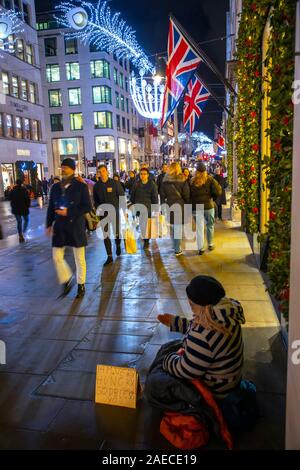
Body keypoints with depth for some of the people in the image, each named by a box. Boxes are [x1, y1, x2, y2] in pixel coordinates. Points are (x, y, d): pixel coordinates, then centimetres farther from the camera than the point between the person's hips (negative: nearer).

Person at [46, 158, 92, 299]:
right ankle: (66, 282, 24)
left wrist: (69, 212, -17)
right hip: (59, 227, 4)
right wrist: (49, 224, 4)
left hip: (76, 227, -4)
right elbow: (51, 207, 12)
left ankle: (81, 285, 23)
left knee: (79, 258, 7)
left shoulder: (81, 186, -6)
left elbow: (88, 207, -9)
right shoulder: (55, 187, 7)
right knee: (57, 256, 2)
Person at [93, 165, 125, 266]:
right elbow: (95, 200, 12)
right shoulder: (96, 186, 3)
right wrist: (98, 208, -4)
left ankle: (118, 245, 36)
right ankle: (109, 257, 12)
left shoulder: (115, 183, -5)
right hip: (103, 213, 3)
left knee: (116, 233, 1)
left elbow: (122, 196, -3)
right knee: (105, 235, 2)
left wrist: (118, 208, -10)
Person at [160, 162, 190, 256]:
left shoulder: (165, 180, 3)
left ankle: (176, 246, 28)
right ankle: (177, 249, 5)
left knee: (173, 227, 18)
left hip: (169, 205, 4)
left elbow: (162, 195, 6)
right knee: (178, 227, 1)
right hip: (180, 205, -3)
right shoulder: (182, 180, -7)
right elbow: (186, 194, -7)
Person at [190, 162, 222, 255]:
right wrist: (213, 197, 6)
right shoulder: (210, 179, -4)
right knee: (210, 226, 17)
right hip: (208, 206, 0)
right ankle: (210, 245, 27)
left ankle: (200, 248, 4)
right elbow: (218, 191, -10)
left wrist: (193, 201, 7)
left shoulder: (192, 181, -2)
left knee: (199, 228, 5)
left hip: (196, 207, 1)